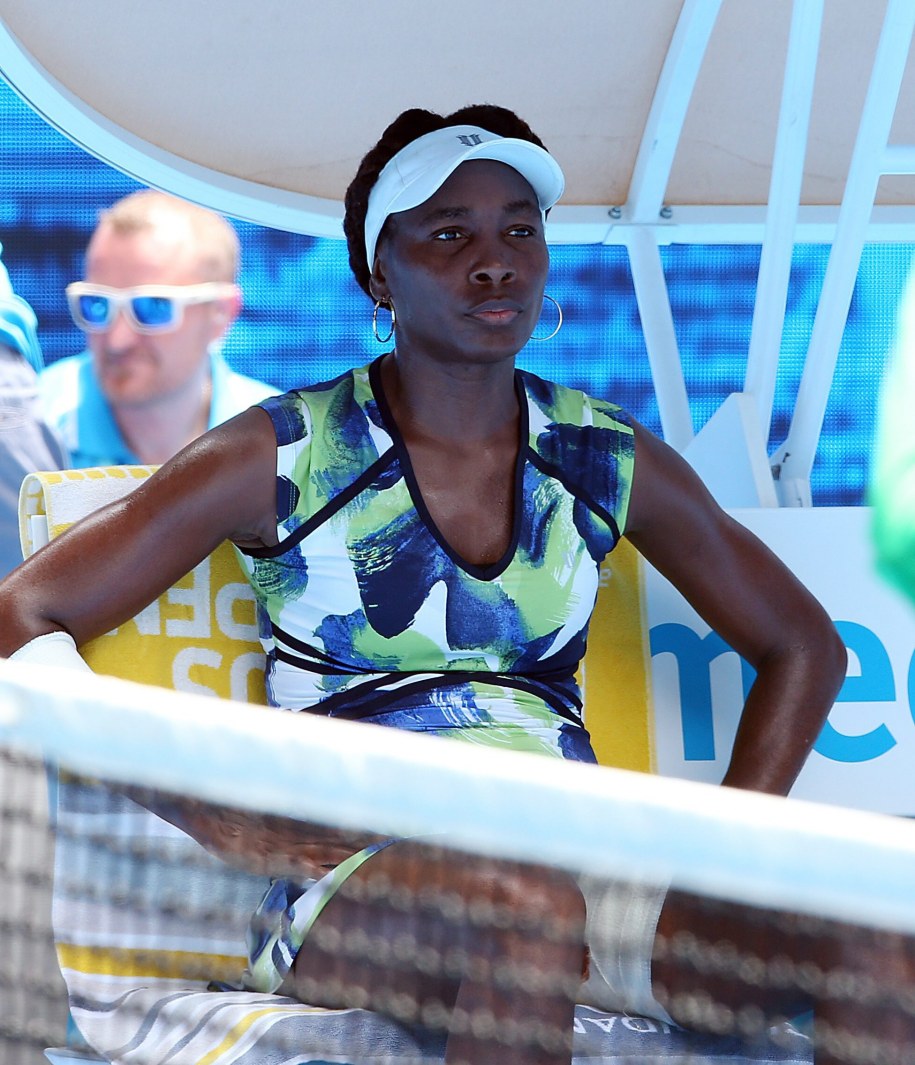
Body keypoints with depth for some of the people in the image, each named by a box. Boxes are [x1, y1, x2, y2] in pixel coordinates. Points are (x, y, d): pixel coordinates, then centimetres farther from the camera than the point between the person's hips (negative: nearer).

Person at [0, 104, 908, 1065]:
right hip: (349, 882, -3)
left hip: (577, 876, 3)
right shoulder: (280, 459, 3)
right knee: (522, 900, -40)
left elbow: (803, 645, 24)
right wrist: (239, 826, -11)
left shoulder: (607, 463, 13)